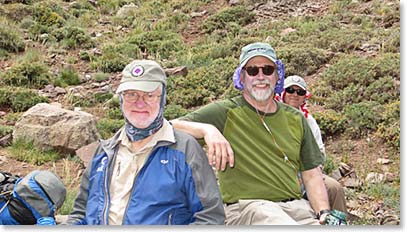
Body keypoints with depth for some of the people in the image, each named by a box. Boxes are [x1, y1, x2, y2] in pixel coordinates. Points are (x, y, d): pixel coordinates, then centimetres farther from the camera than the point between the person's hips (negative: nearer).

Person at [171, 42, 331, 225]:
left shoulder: (295, 119, 18)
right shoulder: (225, 113, 4)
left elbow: (312, 175, 17)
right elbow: (170, 127, -5)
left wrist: (324, 213, 2)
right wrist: (207, 129, -21)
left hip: (296, 205, 5)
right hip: (246, 205, -5)